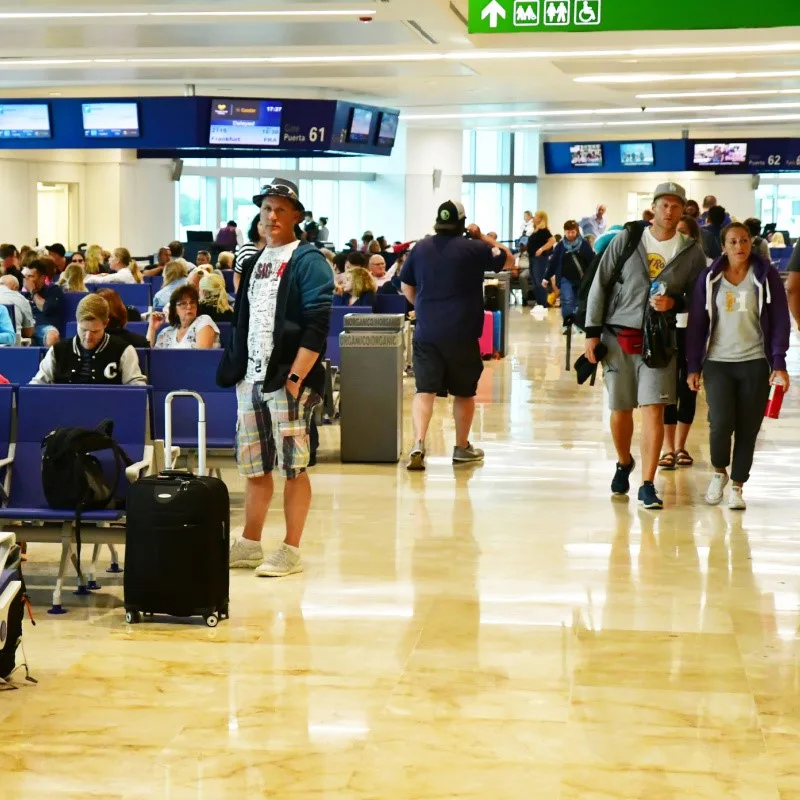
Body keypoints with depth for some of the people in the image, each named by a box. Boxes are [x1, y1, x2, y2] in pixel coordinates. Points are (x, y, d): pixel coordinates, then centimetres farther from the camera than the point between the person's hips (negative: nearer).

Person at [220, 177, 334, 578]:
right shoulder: (254, 263, 17)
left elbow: (317, 324, -15)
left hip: (287, 380, -7)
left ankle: (291, 551, 4)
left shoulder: (308, 261, -7)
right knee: (254, 466, 13)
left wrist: (296, 376, -20)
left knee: (293, 467, -2)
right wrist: (237, 372, 13)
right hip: (251, 380, 7)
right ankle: (249, 544, 23)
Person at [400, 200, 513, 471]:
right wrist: (483, 237, 12)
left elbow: (406, 288, 16)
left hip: (426, 332, 2)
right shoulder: (473, 248, -6)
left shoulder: (420, 249, 6)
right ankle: (462, 448, 23)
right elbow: (508, 260, 7)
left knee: (424, 390, 0)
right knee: (464, 392, 13)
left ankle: (419, 443, -20)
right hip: (462, 334, -2)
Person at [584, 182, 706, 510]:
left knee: (654, 410, -10)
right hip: (618, 336, 1)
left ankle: (647, 485, -6)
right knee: (620, 410, 9)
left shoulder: (692, 253, 1)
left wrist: (674, 303, -13)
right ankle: (624, 463, 36)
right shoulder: (625, 240, -1)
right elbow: (600, 286, 2)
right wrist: (592, 333, -2)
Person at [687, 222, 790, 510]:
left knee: (748, 429, 1)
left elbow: (780, 321, 2)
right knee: (721, 423, -14)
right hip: (718, 362, 0)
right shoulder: (709, 278, 3)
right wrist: (694, 367, 2)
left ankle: (737, 487, 15)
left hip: (755, 363, 0)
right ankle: (719, 471, 14)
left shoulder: (767, 276, 1)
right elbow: (697, 323, 6)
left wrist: (779, 363, -6)